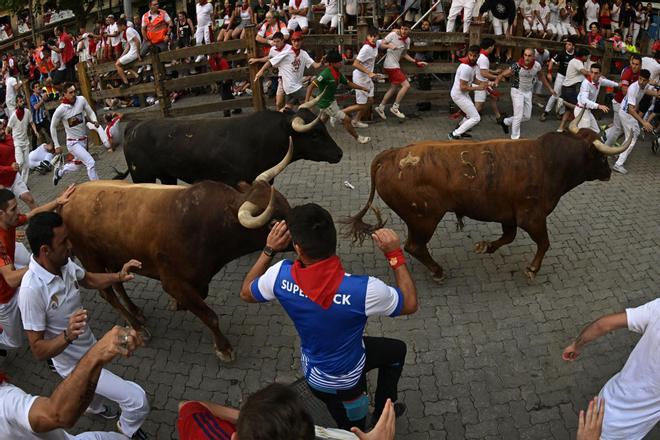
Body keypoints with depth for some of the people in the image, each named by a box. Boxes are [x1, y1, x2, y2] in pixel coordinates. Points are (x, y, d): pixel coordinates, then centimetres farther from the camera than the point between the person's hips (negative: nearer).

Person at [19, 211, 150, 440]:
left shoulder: (63, 263, -15)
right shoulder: (31, 290, -36)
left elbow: (88, 279, 8)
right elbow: (38, 351, -27)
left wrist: (118, 276, -10)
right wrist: (67, 336, -46)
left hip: (90, 347, 8)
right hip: (76, 364, -8)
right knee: (138, 400, -7)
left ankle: (94, 407, 72)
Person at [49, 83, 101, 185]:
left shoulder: (81, 100, -8)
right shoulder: (60, 110, -16)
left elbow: (90, 112, 4)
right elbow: (53, 127, -4)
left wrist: (94, 121, -20)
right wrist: (57, 145, -3)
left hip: (84, 140, 6)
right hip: (73, 143, -6)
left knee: (76, 165, 23)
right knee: (91, 163, -17)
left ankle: (59, 171, 49)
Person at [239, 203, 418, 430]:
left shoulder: (281, 275, -28)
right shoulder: (363, 289, -40)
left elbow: (246, 293, -4)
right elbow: (410, 304, -19)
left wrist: (269, 250, -6)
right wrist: (395, 253, -18)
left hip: (313, 370, 5)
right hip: (344, 380, -5)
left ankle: (381, 411, 52)